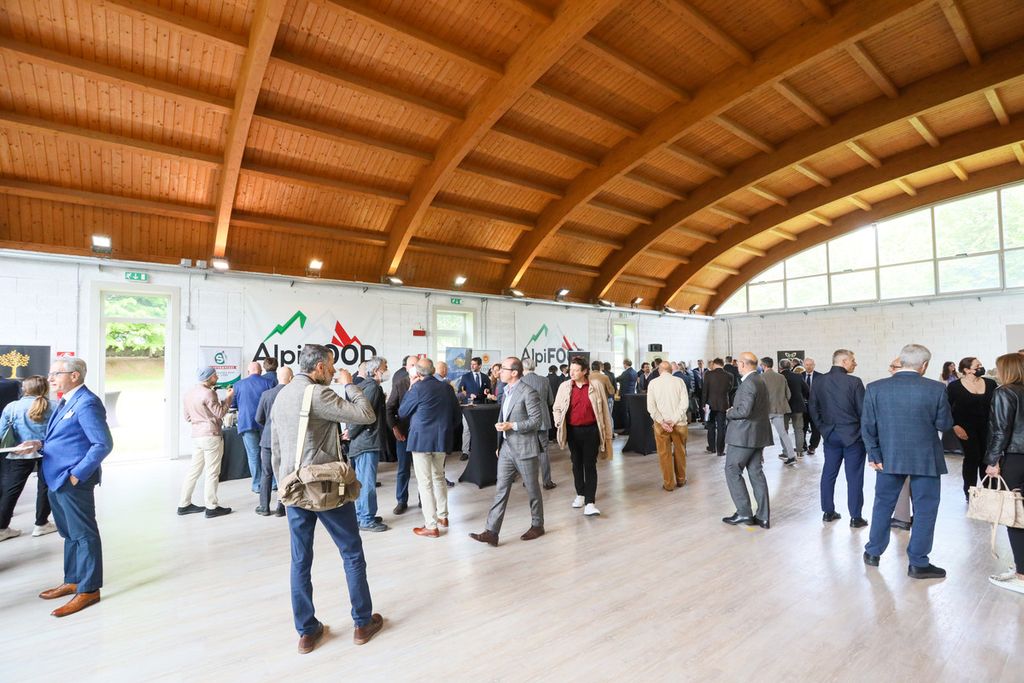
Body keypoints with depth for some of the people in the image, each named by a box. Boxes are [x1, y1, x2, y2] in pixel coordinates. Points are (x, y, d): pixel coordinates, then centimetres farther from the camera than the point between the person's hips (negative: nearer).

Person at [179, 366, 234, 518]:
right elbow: (220, 413, -13)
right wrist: (229, 397, -4)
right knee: (212, 472, -1)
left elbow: (187, 418, 18)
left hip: (196, 436, 9)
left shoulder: (188, 394, 12)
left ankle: (184, 504, 20)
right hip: (211, 436, -9)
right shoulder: (208, 393, -15)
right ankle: (211, 507, 4)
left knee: (193, 471, 14)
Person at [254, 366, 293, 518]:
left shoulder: (266, 394, -5)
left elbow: (259, 418, 1)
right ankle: (281, 507, 12)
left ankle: (264, 507, 19)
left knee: (266, 474, 13)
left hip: (268, 439, 2)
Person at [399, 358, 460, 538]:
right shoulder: (446, 388, 4)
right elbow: (457, 416, 9)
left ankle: (431, 526, 6)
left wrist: (410, 389, 5)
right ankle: (443, 516, 31)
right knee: (438, 477, 22)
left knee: (425, 483, 2)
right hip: (442, 439, 6)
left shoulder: (418, 388, -12)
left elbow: (402, 412, 0)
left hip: (421, 440, -6)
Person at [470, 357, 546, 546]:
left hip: (524, 449, -7)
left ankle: (537, 526, 29)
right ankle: (491, 532, 6)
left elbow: (536, 420, -17)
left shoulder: (528, 392, -16)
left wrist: (512, 426, -22)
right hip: (506, 448, 7)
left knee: (532, 489, 10)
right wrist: (499, 445, 18)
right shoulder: (506, 391, 10)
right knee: (501, 490, 5)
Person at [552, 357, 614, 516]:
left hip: (591, 431, -2)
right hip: (573, 431, 3)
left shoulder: (595, 386, -5)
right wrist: (559, 423, -7)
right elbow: (557, 408, 10)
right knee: (577, 464, 16)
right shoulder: (564, 387, -1)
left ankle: (590, 502, -1)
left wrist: (607, 433, 1)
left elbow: (603, 410, 0)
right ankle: (580, 494, 33)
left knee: (590, 465, -2)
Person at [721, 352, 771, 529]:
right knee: (756, 473, 11)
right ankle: (763, 517, 15)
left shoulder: (748, 383, -18)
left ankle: (744, 513, 4)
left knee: (732, 471, 1)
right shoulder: (760, 381, 13)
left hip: (744, 435, -9)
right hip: (758, 434, 10)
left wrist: (730, 412, -8)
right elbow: (766, 407, 20)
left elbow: (744, 410, -26)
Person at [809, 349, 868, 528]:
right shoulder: (854, 382, -14)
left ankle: (828, 512, 20)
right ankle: (855, 517, 12)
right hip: (853, 435, -4)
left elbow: (813, 409, 4)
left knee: (828, 474, 12)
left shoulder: (819, 381, 0)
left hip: (830, 435, 4)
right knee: (854, 478, 5)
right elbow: (863, 410, -10)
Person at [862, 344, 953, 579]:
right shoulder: (936, 389, -12)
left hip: (889, 457, 2)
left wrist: (874, 455, 1)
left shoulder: (875, 388, -9)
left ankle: (873, 553, 27)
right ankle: (918, 563, 19)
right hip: (925, 458, -2)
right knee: (925, 509, 11)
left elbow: (868, 426, -6)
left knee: (883, 504, 16)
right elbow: (944, 424, -4)